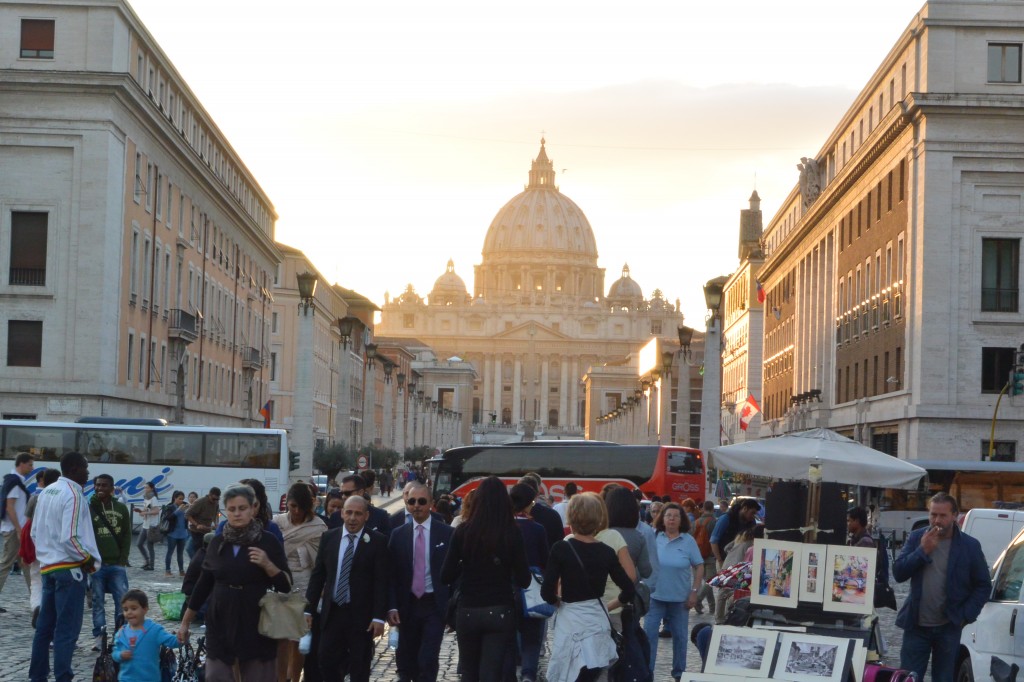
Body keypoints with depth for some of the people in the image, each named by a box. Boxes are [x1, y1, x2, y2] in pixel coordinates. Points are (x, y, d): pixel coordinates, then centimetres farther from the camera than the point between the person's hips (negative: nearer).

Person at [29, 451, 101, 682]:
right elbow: (69, 538, -22)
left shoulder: (47, 492, 10)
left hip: (48, 567, 9)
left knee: (45, 626, 13)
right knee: (67, 629, -5)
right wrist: (88, 559, -10)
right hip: (69, 569, -9)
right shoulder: (73, 494, -16)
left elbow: (35, 531, 15)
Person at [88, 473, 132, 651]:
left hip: (117, 564, 2)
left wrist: (122, 560, 0)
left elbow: (126, 536, 10)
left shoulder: (121, 509, 9)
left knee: (122, 600, -3)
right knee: (97, 602, 2)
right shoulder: (89, 508, -1)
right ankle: (99, 637, 7)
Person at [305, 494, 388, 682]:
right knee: (326, 660, 1)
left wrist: (379, 617, -13)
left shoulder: (377, 542, -5)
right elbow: (317, 575, 9)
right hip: (331, 612, 3)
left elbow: (381, 582, -8)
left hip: (361, 615, -3)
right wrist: (309, 609, 5)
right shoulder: (329, 538, 6)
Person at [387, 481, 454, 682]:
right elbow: (392, 574, 4)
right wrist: (392, 607, -6)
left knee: (427, 662, -11)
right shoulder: (398, 535, 5)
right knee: (406, 663, 10)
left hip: (435, 606, -3)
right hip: (408, 605, 3)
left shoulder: (446, 533, -1)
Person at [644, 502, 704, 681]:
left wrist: (694, 592, -6)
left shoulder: (688, 541, -4)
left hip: (680, 597, 0)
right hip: (655, 595, 0)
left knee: (680, 636, 11)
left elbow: (699, 567, 0)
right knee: (648, 634, -3)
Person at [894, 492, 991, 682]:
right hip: (916, 625, 1)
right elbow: (898, 573, -5)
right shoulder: (915, 538, 2)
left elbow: (983, 586, 2)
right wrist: (922, 551, -15)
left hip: (949, 628, -1)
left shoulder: (970, 546, -2)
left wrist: (966, 616, -7)